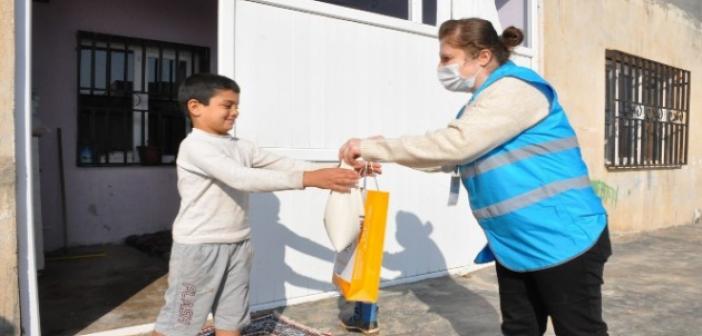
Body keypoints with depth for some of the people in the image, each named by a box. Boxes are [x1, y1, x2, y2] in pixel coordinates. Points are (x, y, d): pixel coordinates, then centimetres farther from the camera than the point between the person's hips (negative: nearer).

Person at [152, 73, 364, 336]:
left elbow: (281, 164, 2)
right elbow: (242, 178, -30)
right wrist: (307, 179, -37)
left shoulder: (240, 147, 6)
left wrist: (329, 172, -12)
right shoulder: (195, 146, -18)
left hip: (237, 245, 7)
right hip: (199, 246, -7)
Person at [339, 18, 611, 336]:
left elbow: (454, 144, -29)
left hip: (563, 239, -9)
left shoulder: (515, 89, -18)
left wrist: (371, 146, -22)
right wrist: (376, 157, 7)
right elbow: (454, 158, 16)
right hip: (514, 244, 10)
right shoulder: (487, 100, 14)